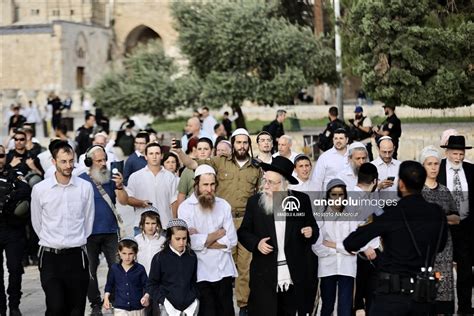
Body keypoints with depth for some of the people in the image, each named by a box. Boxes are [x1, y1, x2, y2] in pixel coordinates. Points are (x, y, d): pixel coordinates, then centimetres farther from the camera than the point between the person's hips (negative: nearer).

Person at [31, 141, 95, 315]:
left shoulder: (85, 187, -1)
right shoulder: (39, 189, -3)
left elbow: (88, 220, 9)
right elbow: (37, 223, 10)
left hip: (76, 255, 1)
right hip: (50, 257, -1)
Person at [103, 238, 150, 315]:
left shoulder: (140, 269, -4)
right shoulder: (114, 269, -1)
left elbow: (146, 285, 0)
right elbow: (109, 285, 11)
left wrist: (146, 297, -17)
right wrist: (106, 298, 2)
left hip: (138, 309, 0)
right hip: (120, 308, 0)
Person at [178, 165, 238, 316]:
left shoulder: (223, 205, 5)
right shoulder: (185, 207, -6)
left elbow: (232, 240, -1)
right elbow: (192, 242, -15)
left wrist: (203, 240, -9)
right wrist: (218, 233, -4)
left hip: (223, 269, 3)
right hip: (201, 272, -3)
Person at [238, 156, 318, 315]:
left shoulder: (301, 200, 1)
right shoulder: (254, 201, 0)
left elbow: (313, 227, 10)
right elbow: (243, 231, 5)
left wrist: (311, 232, -13)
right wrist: (256, 243, -13)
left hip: (294, 275, 1)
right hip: (264, 275, -1)